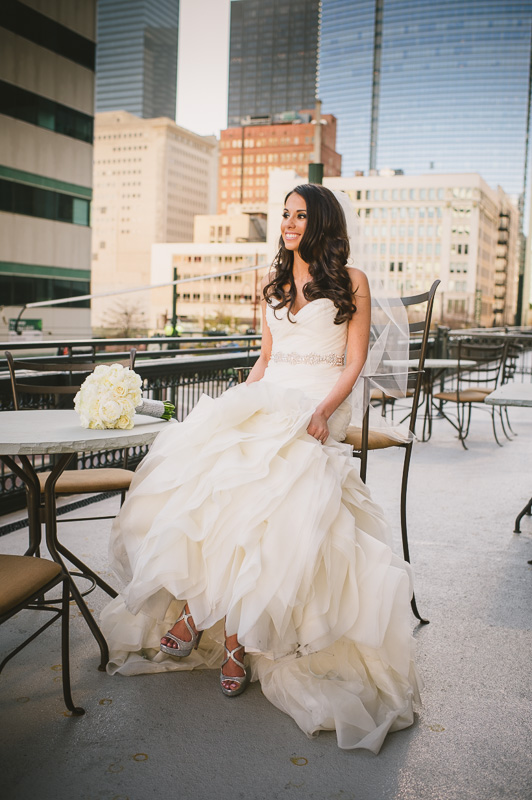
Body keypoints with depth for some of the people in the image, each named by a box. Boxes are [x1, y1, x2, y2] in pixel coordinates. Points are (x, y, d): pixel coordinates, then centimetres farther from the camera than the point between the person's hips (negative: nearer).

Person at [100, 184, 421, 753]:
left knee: (237, 476, -31)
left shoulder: (351, 283, 6)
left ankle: (195, 611, -19)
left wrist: (321, 412, -15)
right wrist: (241, 403, 6)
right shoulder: (274, 283, 22)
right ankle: (231, 632, -22)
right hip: (268, 399, 5)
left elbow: (354, 363, 1)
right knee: (206, 454, -26)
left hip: (321, 403, -5)